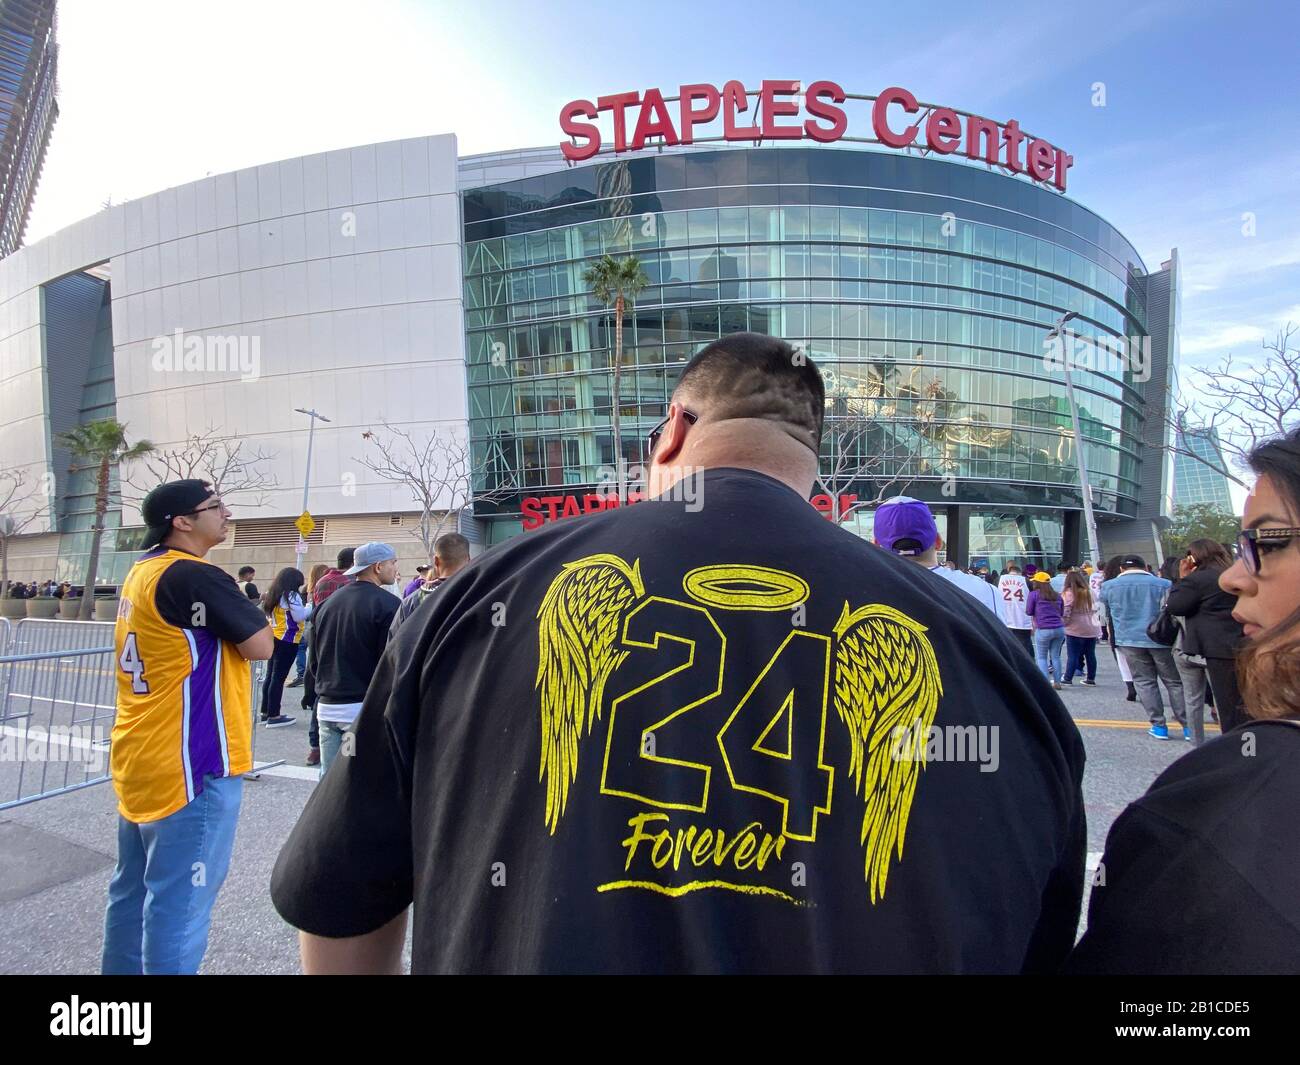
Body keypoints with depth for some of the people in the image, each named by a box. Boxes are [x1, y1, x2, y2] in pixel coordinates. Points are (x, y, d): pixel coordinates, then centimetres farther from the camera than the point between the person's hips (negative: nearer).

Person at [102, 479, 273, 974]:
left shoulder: (141, 572, 12)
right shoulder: (196, 577, -18)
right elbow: (260, 645, -16)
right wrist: (241, 609, 0)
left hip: (139, 762, 10)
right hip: (188, 764, -10)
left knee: (134, 887, 20)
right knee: (178, 901, -1)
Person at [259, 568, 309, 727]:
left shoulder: (273, 595, 13)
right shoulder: (291, 595, -12)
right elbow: (299, 617, -15)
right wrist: (310, 607, 0)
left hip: (274, 638, 9)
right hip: (287, 641, -9)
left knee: (270, 676, 12)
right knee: (279, 677, -6)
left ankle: (266, 713, 18)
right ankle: (274, 716, -3)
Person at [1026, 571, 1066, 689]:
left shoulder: (1034, 594, -2)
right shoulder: (1056, 595, 12)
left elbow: (1029, 612, 2)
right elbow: (1060, 612, 22)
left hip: (1043, 630, -4)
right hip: (1059, 628, 4)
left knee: (1041, 657, 5)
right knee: (1055, 656, 12)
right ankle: (1057, 682, 13)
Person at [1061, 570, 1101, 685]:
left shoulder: (1069, 593, -11)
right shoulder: (1089, 592, 8)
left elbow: (1065, 613, -13)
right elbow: (1095, 609, 15)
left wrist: (1063, 624, 0)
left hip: (1075, 630, -6)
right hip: (1092, 630, 6)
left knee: (1072, 655, -1)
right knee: (1090, 655, 12)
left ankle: (1068, 679, 3)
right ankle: (1091, 679, 19)